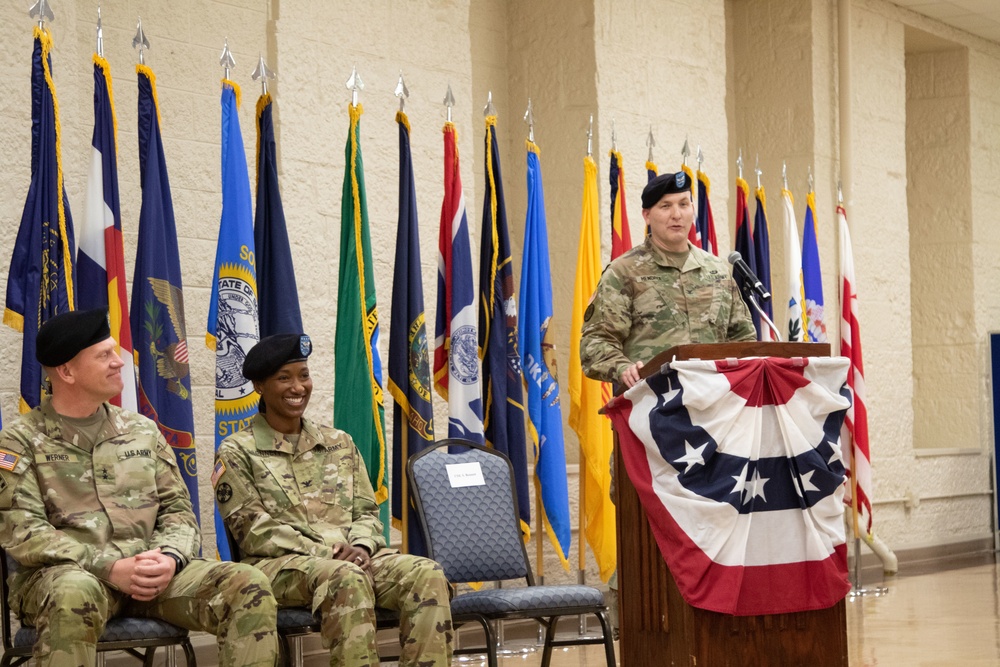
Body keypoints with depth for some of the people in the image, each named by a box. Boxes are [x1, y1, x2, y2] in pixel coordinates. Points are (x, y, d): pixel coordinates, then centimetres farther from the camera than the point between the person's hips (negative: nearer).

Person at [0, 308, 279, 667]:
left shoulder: (142, 431, 16)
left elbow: (178, 511, 14)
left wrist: (169, 558, -10)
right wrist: (110, 568, -19)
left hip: (149, 573, 4)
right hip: (64, 574, -4)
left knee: (250, 587, -18)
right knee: (76, 594, -41)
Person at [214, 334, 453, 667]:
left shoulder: (339, 443, 20)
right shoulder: (237, 452, 5)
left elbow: (367, 512, 16)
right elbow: (255, 531, -5)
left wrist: (360, 547, -10)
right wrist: (328, 552, -16)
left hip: (349, 558, 5)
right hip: (280, 565, -5)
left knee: (427, 574, -25)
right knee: (346, 578, -39)